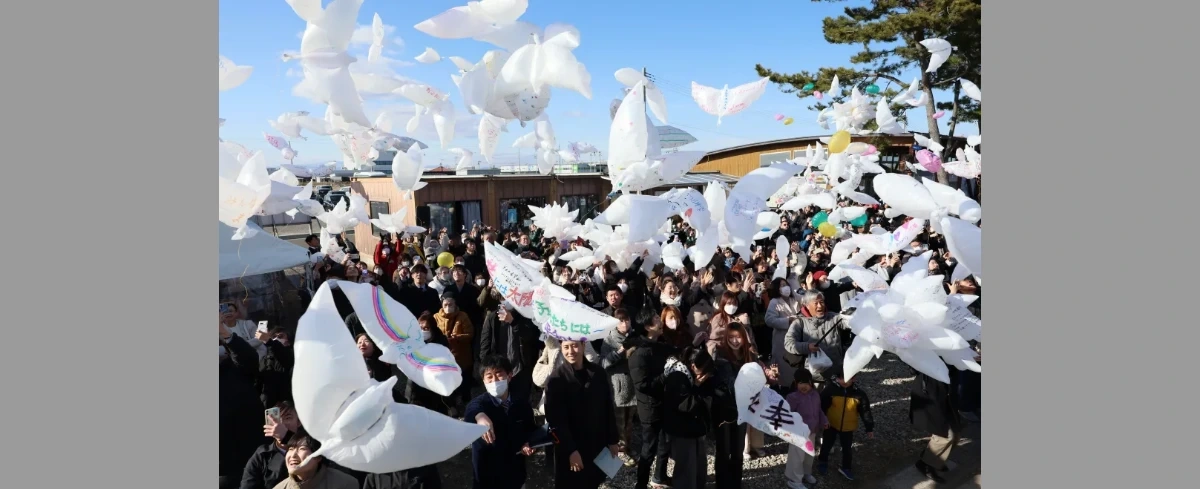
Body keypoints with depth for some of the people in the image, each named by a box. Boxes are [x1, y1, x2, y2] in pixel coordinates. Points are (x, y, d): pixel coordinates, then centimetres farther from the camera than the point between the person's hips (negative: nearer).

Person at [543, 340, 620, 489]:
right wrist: (571, 450, -16)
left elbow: (608, 409, 6)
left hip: (597, 445, 3)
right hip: (570, 449, -3)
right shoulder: (556, 379, -13)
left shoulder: (598, 373, -2)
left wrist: (613, 440, 6)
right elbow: (556, 421, -13)